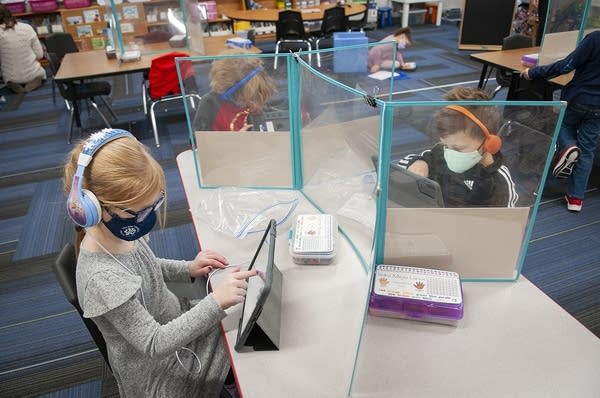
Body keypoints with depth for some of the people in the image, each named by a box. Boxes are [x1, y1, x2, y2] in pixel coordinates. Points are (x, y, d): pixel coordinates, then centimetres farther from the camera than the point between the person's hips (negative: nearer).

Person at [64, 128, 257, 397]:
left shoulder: (121, 232, -13)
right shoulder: (102, 281, -36)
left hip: (175, 323, 7)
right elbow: (154, 344, -30)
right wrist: (215, 302, -40)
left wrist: (188, 269, -8)